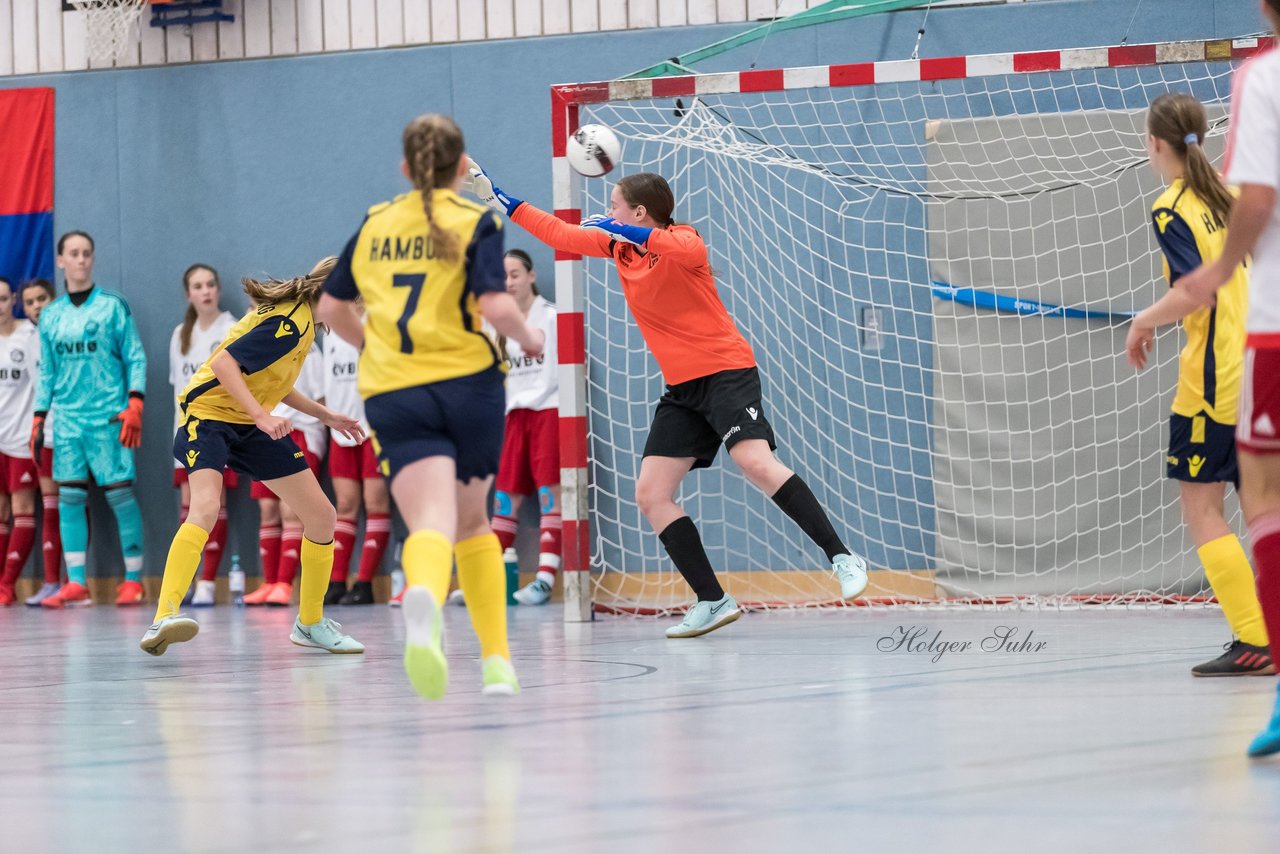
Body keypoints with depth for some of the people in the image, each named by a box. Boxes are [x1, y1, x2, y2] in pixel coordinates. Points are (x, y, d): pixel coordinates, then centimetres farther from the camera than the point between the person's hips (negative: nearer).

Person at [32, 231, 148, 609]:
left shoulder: (113, 305, 1)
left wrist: (135, 406, -11)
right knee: (69, 496, 0)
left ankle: (133, 580, 1)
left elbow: (135, 358, -1)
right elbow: (47, 372, 17)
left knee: (119, 493, -5)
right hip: (67, 419, 4)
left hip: (108, 417, -4)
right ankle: (76, 584, 2)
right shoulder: (51, 315, 12)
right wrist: (38, 419, 11)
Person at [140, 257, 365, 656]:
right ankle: (163, 620, -42)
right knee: (206, 507, -33)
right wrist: (261, 416, -38)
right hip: (210, 413, -10)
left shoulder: (301, 317, 7)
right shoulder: (291, 322, -22)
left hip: (254, 424, 10)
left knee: (322, 516, 5)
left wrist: (324, 415, 19)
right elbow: (224, 365, -29)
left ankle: (311, 623, 21)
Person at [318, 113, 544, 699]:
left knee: (432, 521, -16)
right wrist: (527, 337, 9)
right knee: (472, 522, 21)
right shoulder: (477, 222, 2)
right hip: (467, 384, -1)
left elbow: (331, 307, 20)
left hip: (392, 394, 1)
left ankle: (423, 600, -52)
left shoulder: (375, 225, 14)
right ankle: (496, 662, 18)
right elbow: (495, 306, -12)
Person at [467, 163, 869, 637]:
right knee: (650, 494, -3)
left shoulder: (682, 238, -10)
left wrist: (631, 233, -39)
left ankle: (842, 557, -26)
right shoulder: (618, 245, 11)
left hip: (727, 371, -8)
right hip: (682, 388, 8)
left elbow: (690, 250, -35)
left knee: (756, 462, -30)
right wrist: (498, 198, 20)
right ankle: (713, 602, -3)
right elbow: (560, 234, 20)